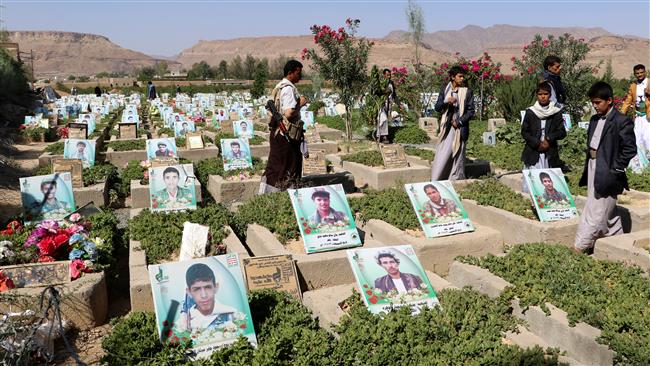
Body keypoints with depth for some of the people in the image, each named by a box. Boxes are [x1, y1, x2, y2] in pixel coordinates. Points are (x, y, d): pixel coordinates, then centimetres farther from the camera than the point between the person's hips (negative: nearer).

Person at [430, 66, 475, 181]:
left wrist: (459, 122, -12)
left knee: (457, 157, 1)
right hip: (446, 128, 1)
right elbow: (437, 107, 5)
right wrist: (446, 102, -15)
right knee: (442, 157, 0)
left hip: (460, 129, -1)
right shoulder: (445, 89, 8)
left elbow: (471, 111, 0)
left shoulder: (467, 91, 2)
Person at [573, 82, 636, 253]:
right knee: (607, 212, 17)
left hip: (606, 174, -8)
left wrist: (615, 170, -13)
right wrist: (587, 167, 12)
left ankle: (578, 248, -2)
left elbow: (630, 149, -12)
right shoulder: (595, 119, 12)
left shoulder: (621, 121, -11)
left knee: (595, 213, -4)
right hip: (593, 170, 8)